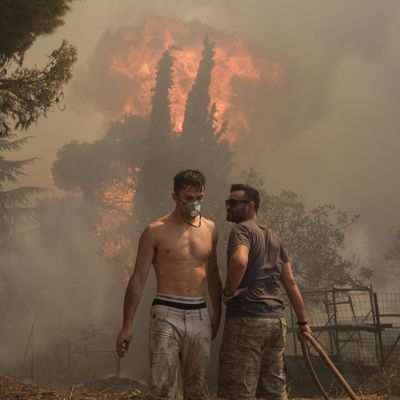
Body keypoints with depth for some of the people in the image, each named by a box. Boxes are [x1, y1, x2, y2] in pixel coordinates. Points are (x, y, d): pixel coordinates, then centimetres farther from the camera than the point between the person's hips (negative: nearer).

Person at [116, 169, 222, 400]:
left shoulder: (210, 229, 11)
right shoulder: (156, 231, -3)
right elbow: (138, 279, -2)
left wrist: (218, 314, 20)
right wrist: (127, 326, -6)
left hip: (200, 316, 4)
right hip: (167, 314, -4)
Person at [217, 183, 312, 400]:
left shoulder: (241, 229, -5)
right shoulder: (273, 237, 20)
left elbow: (240, 260, -28)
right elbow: (290, 282, 19)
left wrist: (229, 292, -14)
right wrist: (303, 321, 21)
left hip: (247, 319, -8)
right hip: (276, 319, 8)